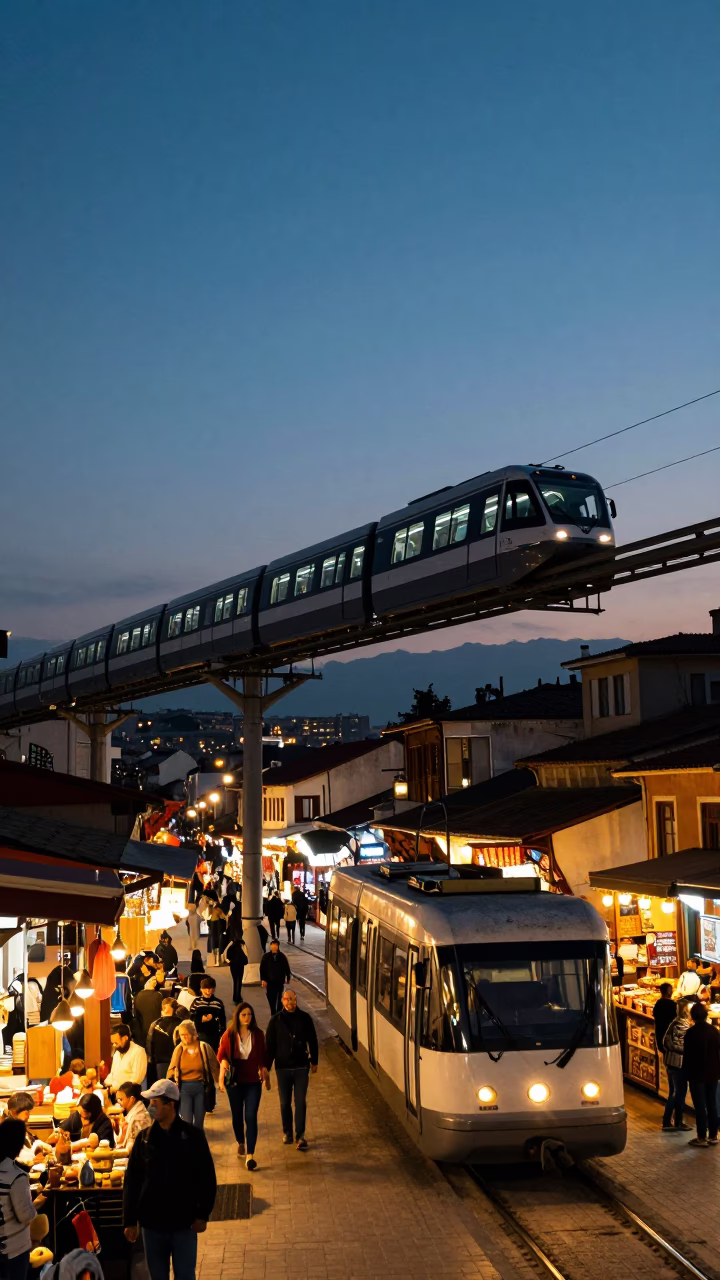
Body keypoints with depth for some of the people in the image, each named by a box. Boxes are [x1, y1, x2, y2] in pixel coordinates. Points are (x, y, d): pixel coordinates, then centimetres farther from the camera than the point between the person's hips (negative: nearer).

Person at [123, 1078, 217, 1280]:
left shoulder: (193, 1137, -8)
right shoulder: (144, 1138, -1)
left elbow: (207, 1179, -4)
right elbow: (132, 1181, 1)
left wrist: (203, 1214, -7)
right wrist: (130, 1220, 0)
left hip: (184, 1222, -2)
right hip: (152, 1222, 2)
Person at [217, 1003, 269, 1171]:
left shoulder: (257, 1034, -3)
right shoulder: (229, 1035, -8)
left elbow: (263, 1056, 8)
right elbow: (221, 1054, -1)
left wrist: (265, 1075, 10)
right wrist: (224, 1063, -19)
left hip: (253, 1081, 0)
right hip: (235, 1081, 0)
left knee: (251, 1117, -10)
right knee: (237, 1115, 16)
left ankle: (250, 1155, -10)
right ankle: (240, 1142, 44)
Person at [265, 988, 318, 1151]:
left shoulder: (304, 1018, -6)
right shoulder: (275, 1020, -6)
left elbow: (312, 1041, 5)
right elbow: (270, 1045, -2)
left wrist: (314, 1061, 9)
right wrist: (267, 1066, -3)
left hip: (301, 1067, -1)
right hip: (282, 1067, 1)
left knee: (301, 1102, -3)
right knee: (285, 1103, 10)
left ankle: (300, 1135, 4)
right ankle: (287, 1132, 27)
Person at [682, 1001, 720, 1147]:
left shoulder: (691, 1033, -16)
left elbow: (687, 1055, -12)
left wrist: (686, 1073, -1)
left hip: (697, 1074, -5)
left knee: (700, 1106, 1)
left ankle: (702, 1138, 5)